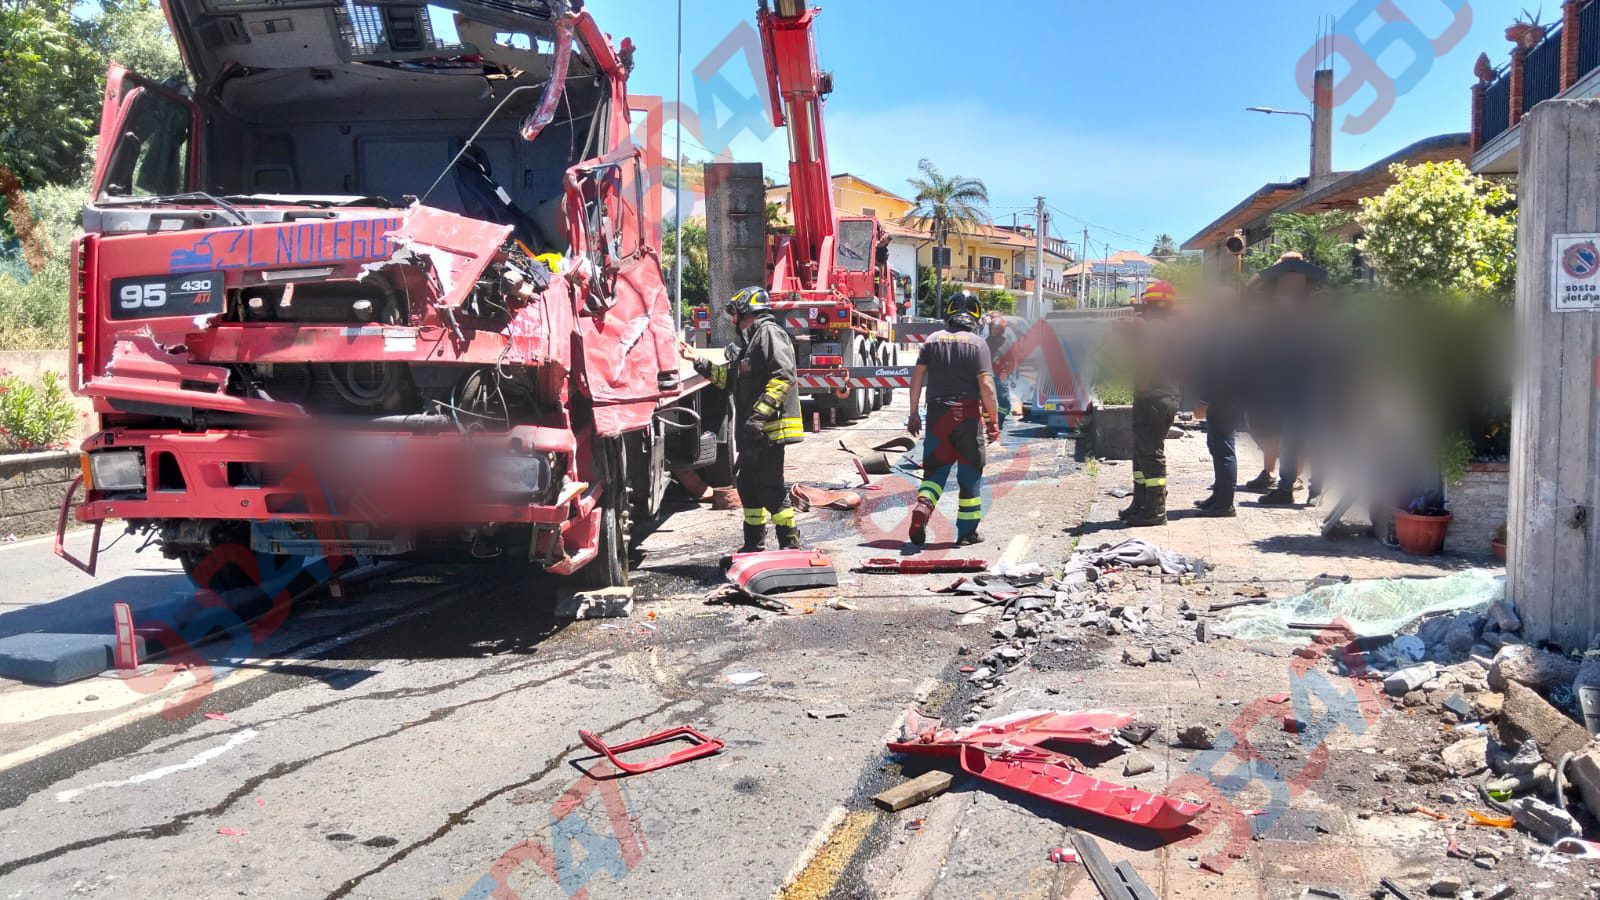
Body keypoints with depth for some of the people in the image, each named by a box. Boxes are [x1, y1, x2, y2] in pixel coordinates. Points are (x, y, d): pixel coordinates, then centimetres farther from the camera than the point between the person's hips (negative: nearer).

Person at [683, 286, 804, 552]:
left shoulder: (769, 332, -9)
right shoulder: (750, 339, 23)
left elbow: (783, 375, -21)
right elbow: (730, 378, 28)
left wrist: (759, 414, -26)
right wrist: (697, 362, 20)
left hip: (770, 428, -10)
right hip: (754, 431, 10)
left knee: (770, 487, -9)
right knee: (747, 485, 14)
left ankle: (789, 544, -2)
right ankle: (754, 546, 23)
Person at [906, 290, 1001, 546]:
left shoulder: (933, 340, 5)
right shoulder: (978, 344, -4)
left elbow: (917, 377, 2)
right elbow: (986, 385, -11)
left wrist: (914, 413, 9)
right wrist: (994, 420, -4)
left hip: (938, 415, 2)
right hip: (968, 416, -2)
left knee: (935, 470, 10)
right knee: (970, 474, 9)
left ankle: (922, 508, -17)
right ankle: (967, 531, 13)